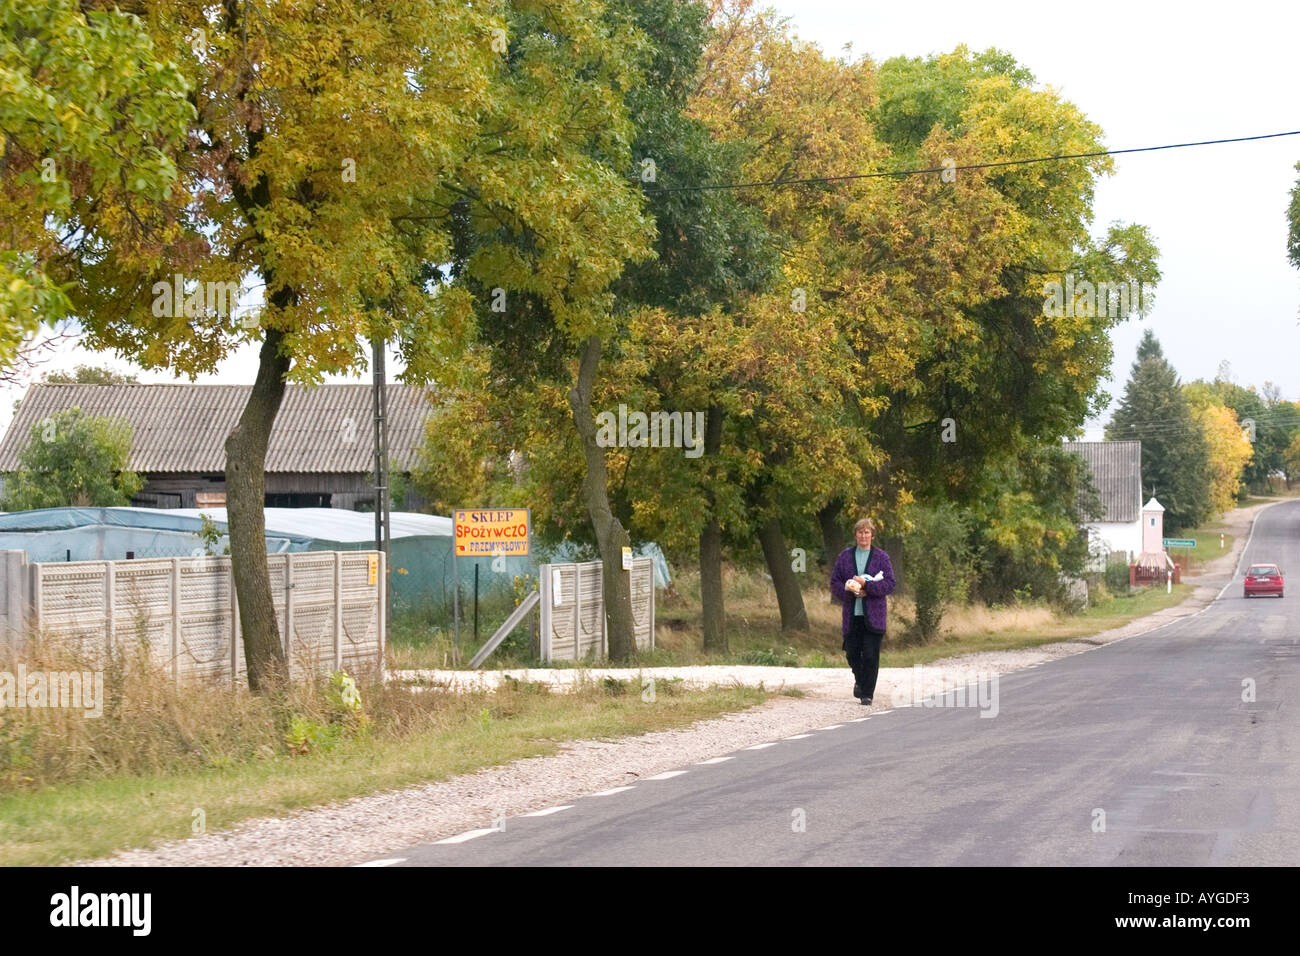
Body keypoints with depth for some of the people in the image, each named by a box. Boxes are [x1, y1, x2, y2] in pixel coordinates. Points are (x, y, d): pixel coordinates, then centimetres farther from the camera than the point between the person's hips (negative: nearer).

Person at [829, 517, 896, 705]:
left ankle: (867, 693, 2)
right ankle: (860, 681, 35)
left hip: (873, 615, -2)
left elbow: (890, 584, -4)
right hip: (851, 614, 2)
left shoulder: (881, 557, 3)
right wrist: (851, 591, -11)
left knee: (870, 655, -6)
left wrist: (866, 584, -16)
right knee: (852, 653, 6)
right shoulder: (845, 556, 9)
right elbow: (835, 583, 7)